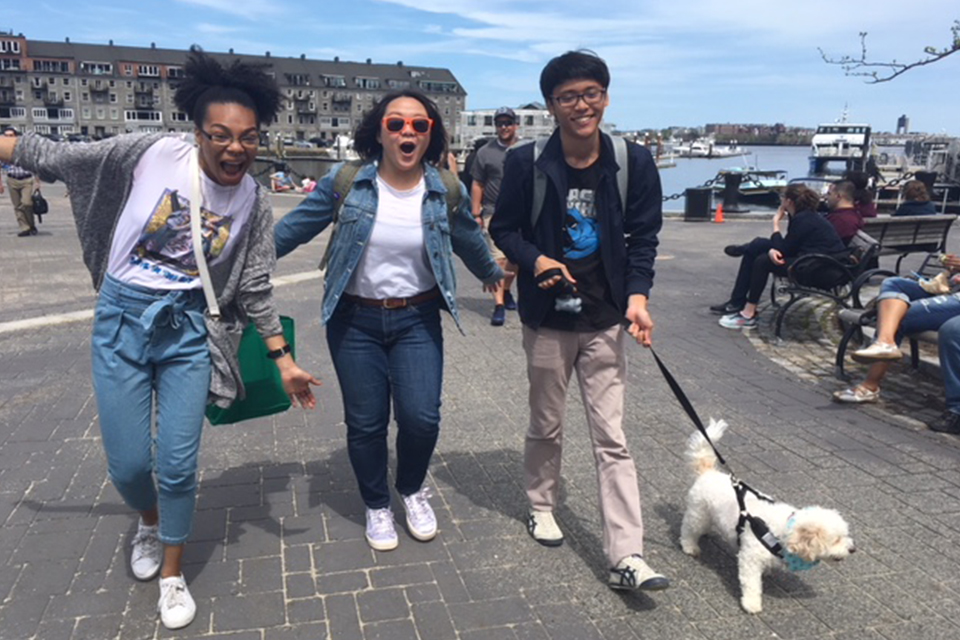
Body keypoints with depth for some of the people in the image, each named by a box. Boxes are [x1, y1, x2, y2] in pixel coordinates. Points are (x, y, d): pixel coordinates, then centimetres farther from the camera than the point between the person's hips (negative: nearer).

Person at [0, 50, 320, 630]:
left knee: (179, 464, 0)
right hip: (122, 321, 0)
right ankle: (150, 522, 42)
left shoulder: (253, 202, -5)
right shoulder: (152, 153, -11)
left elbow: (256, 289, 1)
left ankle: (172, 575, 27)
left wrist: (285, 360, 1)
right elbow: (57, 158, -1)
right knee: (128, 464, 4)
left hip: (189, 330, 1)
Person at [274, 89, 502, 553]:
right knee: (365, 423, 6)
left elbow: (470, 241, 15)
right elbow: (293, 228, 1)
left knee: (421, 418, -7)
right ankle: (376, 506, 33)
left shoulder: (446, 192, -3)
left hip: (417, 321, 1)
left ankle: (412, 490, 26)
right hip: (355, 321, 0)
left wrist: (492, 276, 31)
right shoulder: (345, 183, -8)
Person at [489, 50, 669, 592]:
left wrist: (637, 296, -12)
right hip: (548, 317, 0)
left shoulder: (635, 161, -6)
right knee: (547, 426, 16)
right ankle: (542, 505, 42)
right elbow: (504, 228, 1)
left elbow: (644, 236, 2)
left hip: (606, 319, 0)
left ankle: (627, 557, 5)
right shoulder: (527, 163, -9)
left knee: (613, 438, 1)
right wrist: (536, 260, -18)